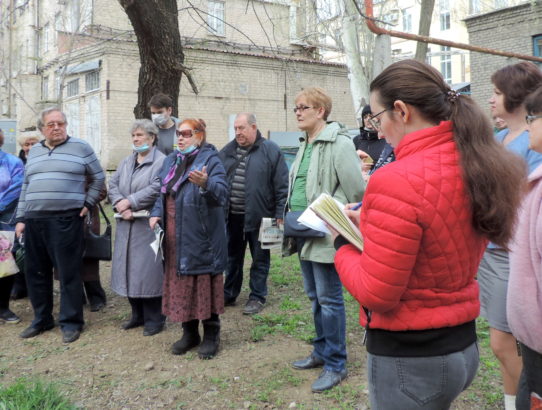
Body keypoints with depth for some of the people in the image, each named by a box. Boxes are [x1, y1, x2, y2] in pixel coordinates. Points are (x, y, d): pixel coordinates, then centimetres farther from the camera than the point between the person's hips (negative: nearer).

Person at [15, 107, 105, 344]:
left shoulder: (80, 147, 1)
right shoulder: (34, 151, 16)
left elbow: (98, 177, 6)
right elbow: (26, 187, 17)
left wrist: (87, 203, -2)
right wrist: (21, 218, 11)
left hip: (66, 220, -5)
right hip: (34, 220, 5)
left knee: (68, 273, -2)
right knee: (36, 273, 11)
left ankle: (71, 322, 9)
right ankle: (42, 319, 25)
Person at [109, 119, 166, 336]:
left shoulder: (161, 161, -6)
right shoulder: (126, 162, 17)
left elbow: (156, 189, -18)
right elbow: (113, 185, 8)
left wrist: (130, 202, -15)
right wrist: (121, 205, -11)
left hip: (148, 225, -7)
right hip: (126, 224, 7)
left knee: (148, 269, -5)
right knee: (129, 268, 11)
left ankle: (154, 319, 7)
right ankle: (137, 314, 25)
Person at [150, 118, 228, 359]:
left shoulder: (210, 159, -7)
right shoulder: (171, 160, 15)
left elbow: (222, 192, -20)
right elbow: (163, 193, 19)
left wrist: (205, 184, -40)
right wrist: (156, 214, 2)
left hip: (201, 237, -7)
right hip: (175, 237, 7)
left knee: (204, 284, 1)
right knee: (180, 284, 13)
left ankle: (211, 336, 16)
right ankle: (189, 333, 28)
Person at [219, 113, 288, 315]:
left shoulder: (270, 150, -5)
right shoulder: (227, 151, 8)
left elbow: (282, 185, -7)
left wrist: (280, 214, -11)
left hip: (259, 217, -4)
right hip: (231, 216, 5)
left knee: (260, 259, 8)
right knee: (232, 257, 16)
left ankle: (257, 297, 20)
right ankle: (229, 294, 30)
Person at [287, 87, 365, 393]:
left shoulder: (339, 143, -14)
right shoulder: (305, 145, 15)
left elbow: (357, 191, -16)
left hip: (326, 235, -9)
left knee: (329, 300, 0)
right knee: (315, 297, 18)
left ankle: (336, 365, 13)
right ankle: (322, 351, 33)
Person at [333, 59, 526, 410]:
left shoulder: (397, 182, -25)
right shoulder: (479, 167, 1)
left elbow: (375, 295, -21)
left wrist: (344, 242, -5)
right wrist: (370, 227, 7)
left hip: (409, 358, -8)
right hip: (464, 345, 8)